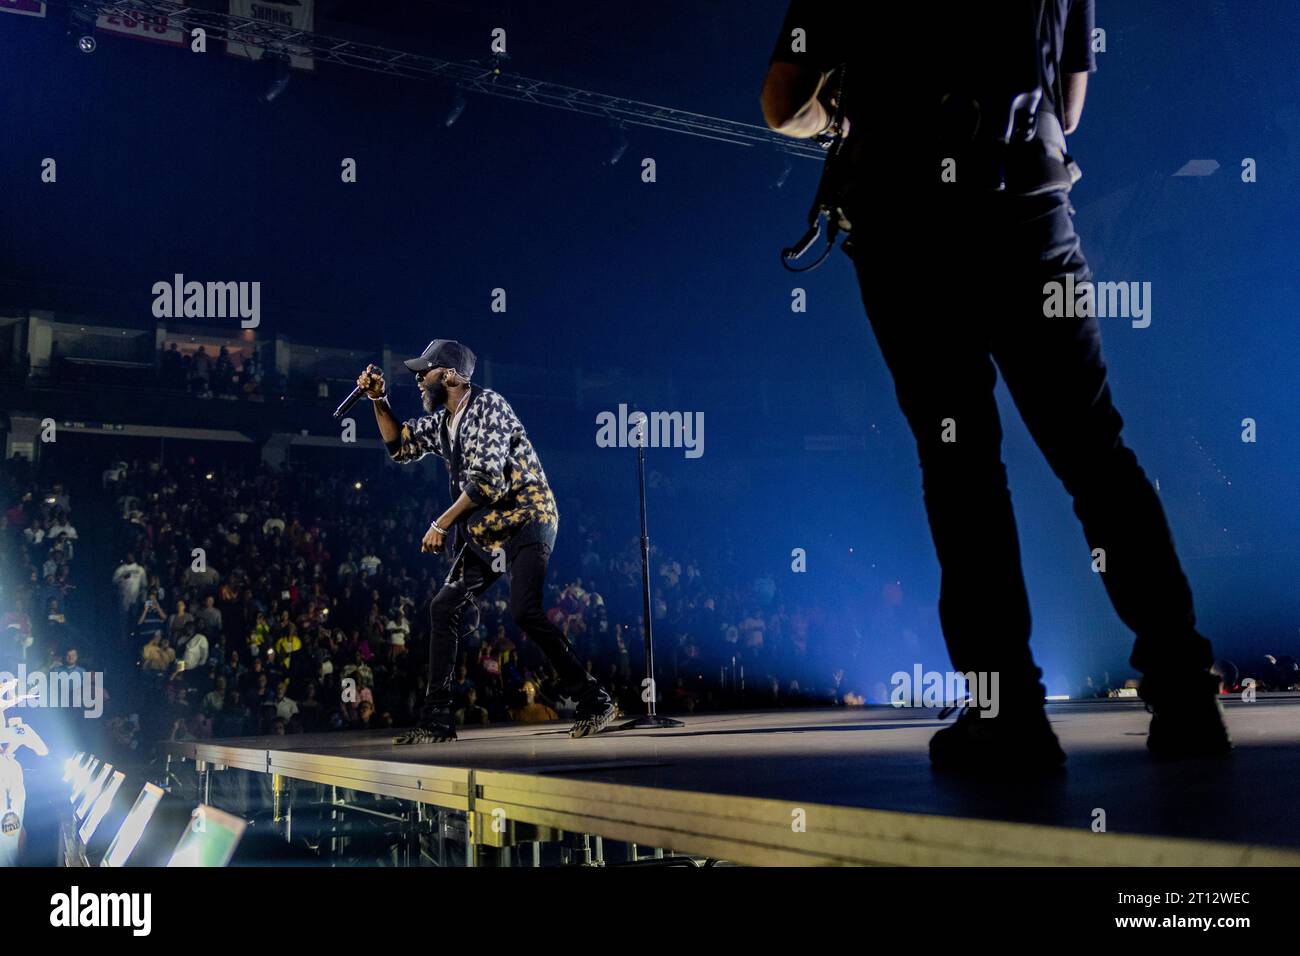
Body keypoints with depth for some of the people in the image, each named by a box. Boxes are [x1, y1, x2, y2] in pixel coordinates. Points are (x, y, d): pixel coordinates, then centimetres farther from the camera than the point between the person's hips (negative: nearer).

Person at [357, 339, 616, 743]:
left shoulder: (488, 405, -13)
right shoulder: (440, 420, 13)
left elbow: (486, 479, -21)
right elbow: (400, 446, 27)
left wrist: (442, 524, -15)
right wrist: (379, 400, 13)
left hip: (526, 519, -9)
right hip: (486, 532, 9)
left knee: (524, 610, -25)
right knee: (444, 608, 3)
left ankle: (593, 701, -16)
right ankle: (437, 721, 9)